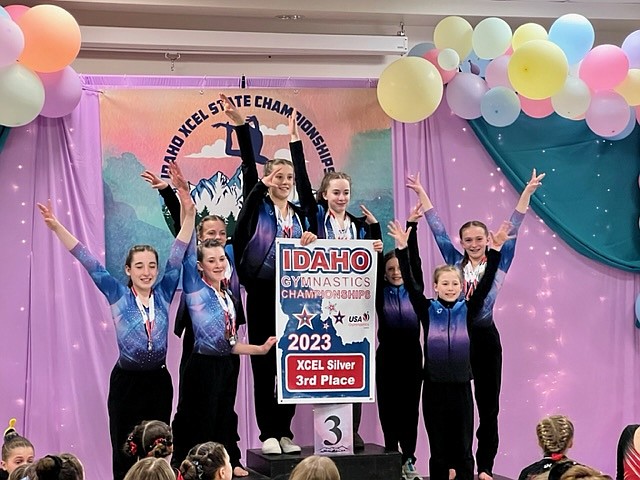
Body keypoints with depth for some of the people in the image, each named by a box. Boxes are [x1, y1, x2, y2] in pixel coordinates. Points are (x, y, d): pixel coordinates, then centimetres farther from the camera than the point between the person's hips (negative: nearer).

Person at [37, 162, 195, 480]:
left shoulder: (163, 294, 1)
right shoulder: (118, 296, -3)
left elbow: (177, 255, -5)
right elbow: (88, 261, -7)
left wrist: (189, 213, -14)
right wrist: (56, 227, -12)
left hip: (158, 380, 2)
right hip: (126, 380, -2)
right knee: (125, 454, 0)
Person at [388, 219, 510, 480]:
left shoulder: (467, 310, 3)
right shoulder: (427, 310, 1)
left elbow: (486, 284, -5)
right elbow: (410, 283, -7)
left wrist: (495, 250, -15)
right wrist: (402, 249, -18)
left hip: (461, 387, 0)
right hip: (434, 387, 0)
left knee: (463, 451, 5)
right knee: (438, 451, 7)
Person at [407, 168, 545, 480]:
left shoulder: (498, 264, 4)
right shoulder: (455, 263, 7)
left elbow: (512, 230, -1)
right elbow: (438, 230, 8)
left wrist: (527, 193, -7)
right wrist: (421, 194, 8)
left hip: (485, 337, -1)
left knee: (488, 406, 2)